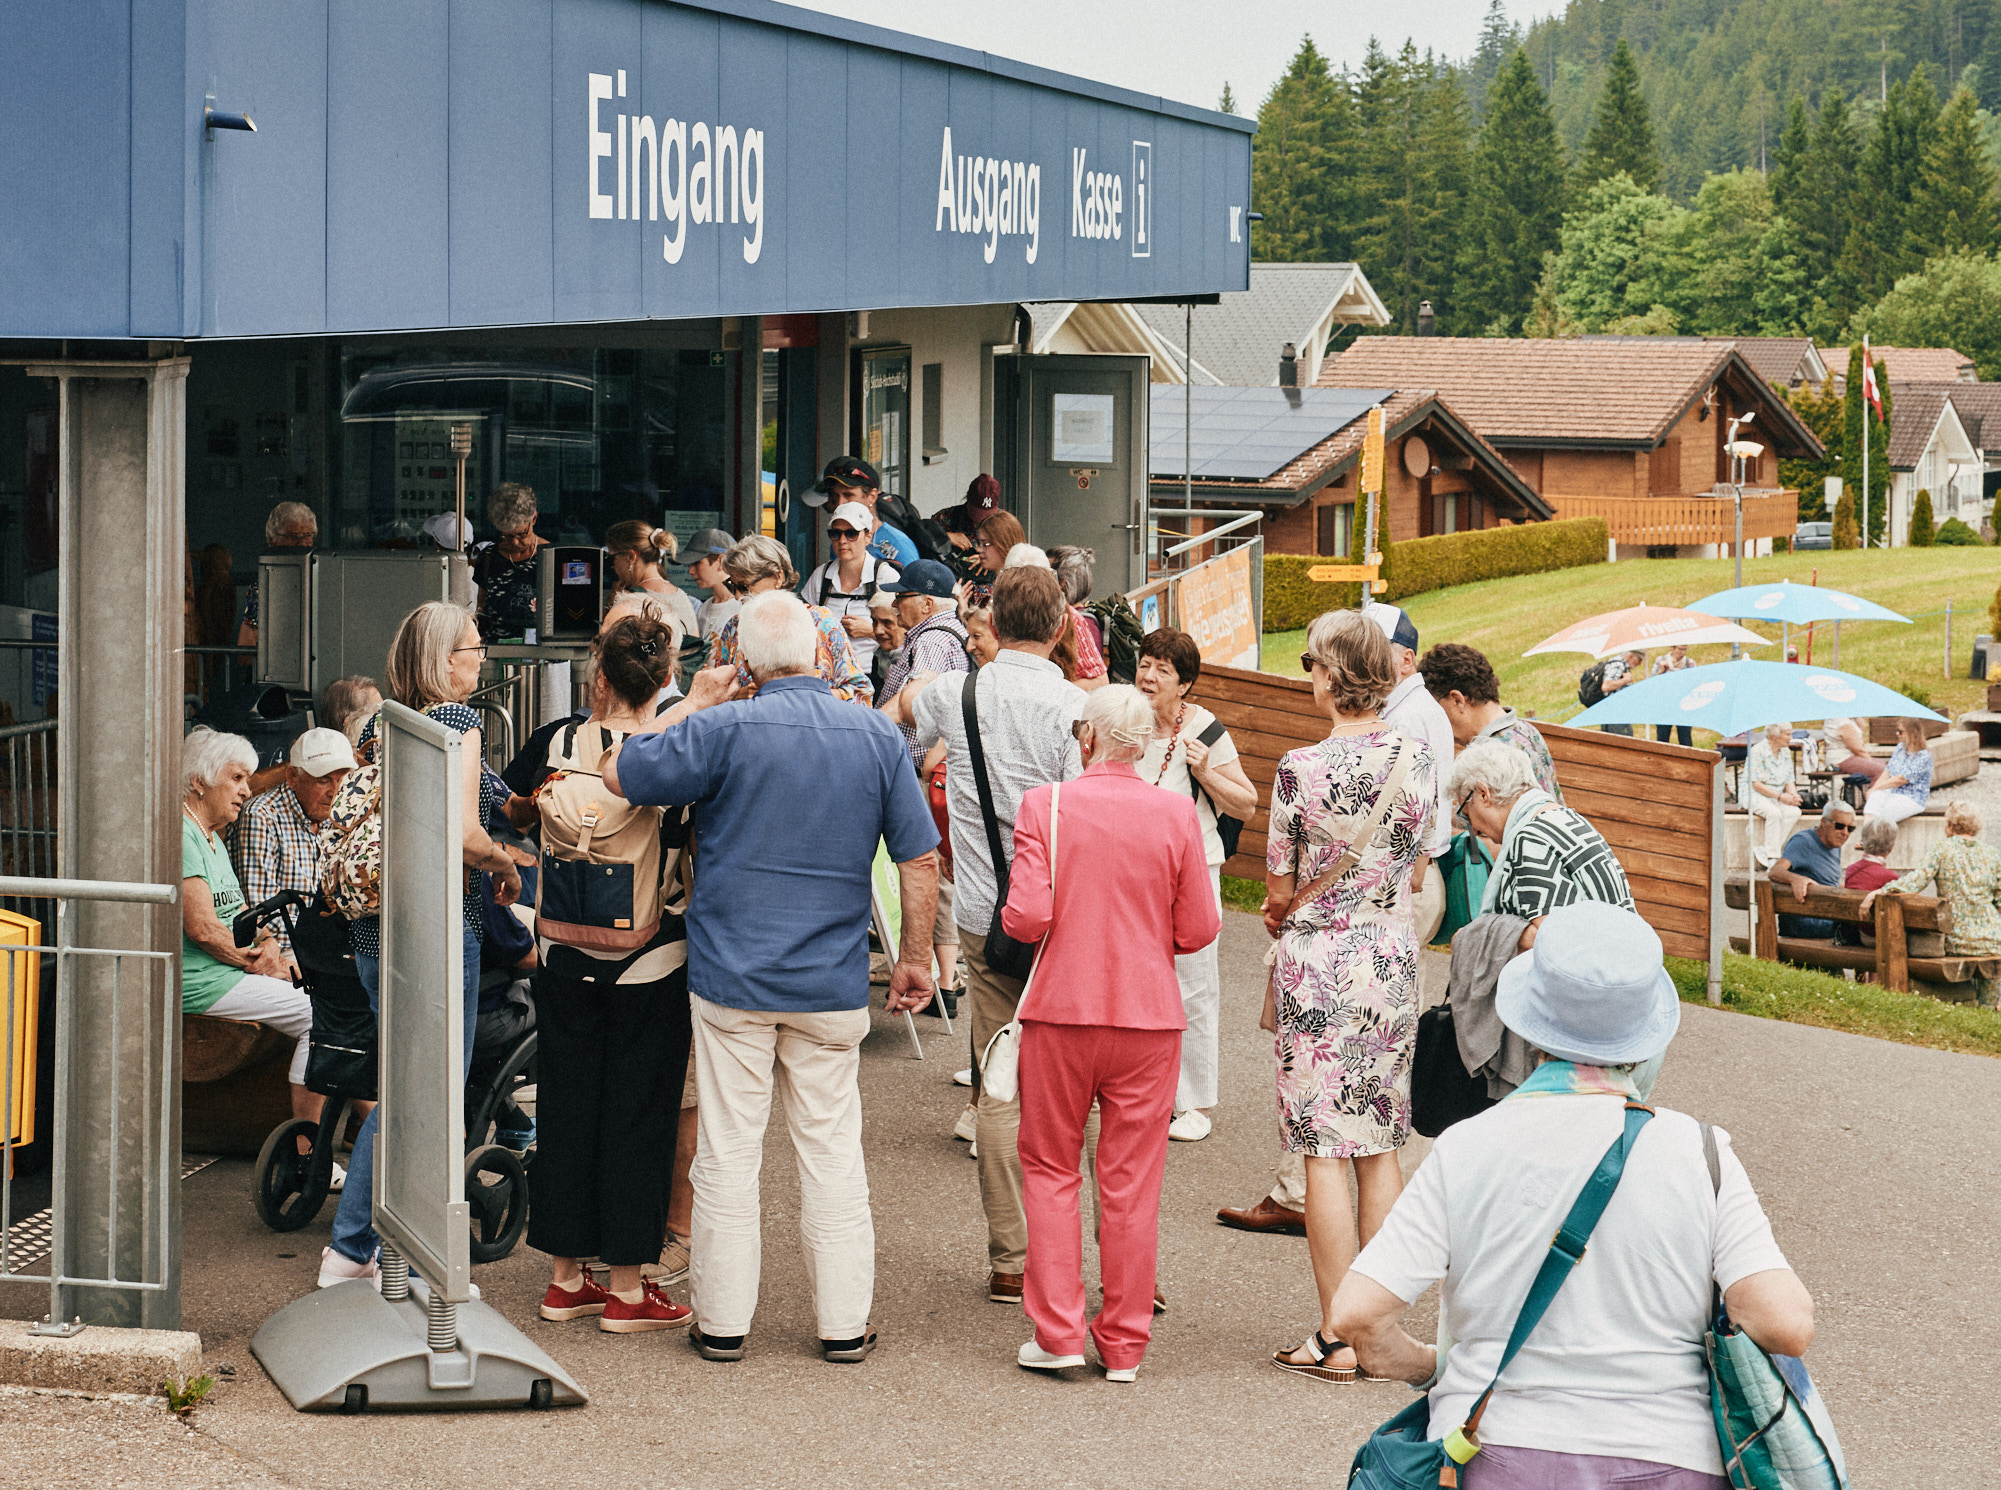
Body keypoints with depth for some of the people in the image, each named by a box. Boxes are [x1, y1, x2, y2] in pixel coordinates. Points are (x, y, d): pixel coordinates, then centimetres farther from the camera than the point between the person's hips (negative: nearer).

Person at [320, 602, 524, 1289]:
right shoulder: (457, 720, -11)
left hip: (373, 927, 7)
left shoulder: (380, 723, 10)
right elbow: (463, 834, -20)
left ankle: (350, 1248, 20)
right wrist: (506, 867, -3)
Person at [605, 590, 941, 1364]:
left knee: (728, 1148, 5)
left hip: (732, 979, -2)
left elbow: (619, 773, -3)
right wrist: (915, 957, 13)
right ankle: (844, 1322, 13)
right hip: (832, 982, 2)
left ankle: (723, 1320, 11)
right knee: (832, 1148, 9)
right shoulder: (878, 737, -2)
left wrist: (695, 701, 6)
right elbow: (920, 859, 2)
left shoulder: (725, 730, -12)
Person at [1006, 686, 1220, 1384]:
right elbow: (1200, 929, -3)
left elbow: (1025, 918, -14)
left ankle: (1057, 1333, 9)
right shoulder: (1176, 813, -5)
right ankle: (1124, 1344, 12)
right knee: (1131, 1182, 8)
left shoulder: (1045, 805, -8)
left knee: (1050, 1171, 12)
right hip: (1149, 1015, 1)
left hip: (1061, 1011, -1)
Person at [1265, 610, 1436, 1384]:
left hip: (1320, 964, -5)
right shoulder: (1418, 759, -1)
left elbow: (1280, 894, -6)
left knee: (1325, 1150, 0)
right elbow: (1414, 866, 10)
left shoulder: (1302, 769, -16)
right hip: (1394, 955, 5)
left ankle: (1337, 1337, 1)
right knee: (1381, 1145, 12)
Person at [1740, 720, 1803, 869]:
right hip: (1753, 794, -7)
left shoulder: (1786, 752, 9)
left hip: (1776, 795, 7)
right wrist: (1780, 797, -22)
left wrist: (1793, 795, -11)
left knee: (1794, 812, -23)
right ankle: (1772, 857, -26)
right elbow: (1755, 784, -18)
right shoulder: (1757, 751, -14)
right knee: (1774, 812, -35)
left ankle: (1765, 850, -21)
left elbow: (1789, 781, 12)